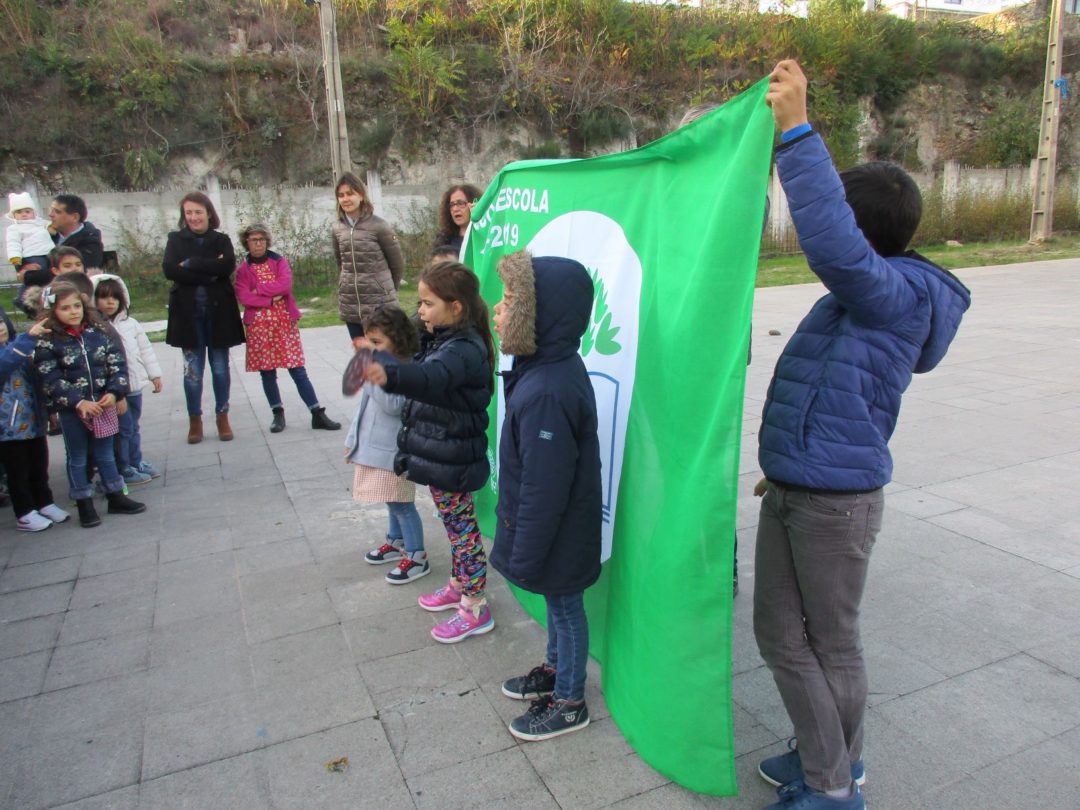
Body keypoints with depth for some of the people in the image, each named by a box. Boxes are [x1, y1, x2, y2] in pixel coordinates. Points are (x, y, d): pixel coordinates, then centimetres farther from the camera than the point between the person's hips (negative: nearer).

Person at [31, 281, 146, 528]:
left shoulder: (99, 332, -1)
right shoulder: (47, 343, -10)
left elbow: (117, 364, -1)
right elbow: (51, 380, -13)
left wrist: (114, 392, -14)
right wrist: (79, 402, -21)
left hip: (103, 404, 3)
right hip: (71, 409, -3)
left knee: (105, 454, 16)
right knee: (77, 458, 11)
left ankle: (116, 498, 28)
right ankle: (85, 505, 22)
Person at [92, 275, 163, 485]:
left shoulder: (130, 323, 6)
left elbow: (145, 349, 12)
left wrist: (155, 374, 11)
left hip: (135, 386, 6)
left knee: (134, 427, 19)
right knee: (123, 428, 1)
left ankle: (136, 462, 33)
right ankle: (123, 470, 14)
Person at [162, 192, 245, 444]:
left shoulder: (221, 240, 7)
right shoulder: (176, 240, 7)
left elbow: (228, 266, -13)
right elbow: (170, 269, -9)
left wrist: (191, 264, -13)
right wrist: (209, 273, -15)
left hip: (218, 311, 0)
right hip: (188, 312, 0)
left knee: (220, 367, 6)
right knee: (192, 369, 3)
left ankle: (222, 417, 17)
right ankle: (195, 421, 13)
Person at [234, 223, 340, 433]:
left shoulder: (279, 261, 6)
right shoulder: (243, 269, 5)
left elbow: (285, 284, -11)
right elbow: (243, 297, -8)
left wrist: (259, 289, -9)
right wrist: (271, 299, -14)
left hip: (285, 323, -1)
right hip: (258, 326, 1)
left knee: (298, 370, -2)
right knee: (267, 372, 5)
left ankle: (318, 415, -2)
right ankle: (278, 414, 18)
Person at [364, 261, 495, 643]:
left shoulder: (464, 349, -26)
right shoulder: (443, 340, 6)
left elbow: (433, 378, -48)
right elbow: (426, 375, 24)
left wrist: (388, 374, -65)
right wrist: (378, 357, 30)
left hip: (452, 461, -10)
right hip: (440, 456, 10)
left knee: (462, 527, 3)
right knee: (456, 525, 23)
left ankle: (475, 608, 18)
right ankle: (458, 586, 41)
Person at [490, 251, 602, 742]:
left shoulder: (547, 393, -34)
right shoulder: (551, 367, -1)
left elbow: (543, 489, -29)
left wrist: (523, 556, -18)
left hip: (557, 535, -9)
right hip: (555, 530, 9)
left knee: (564, 607, 11)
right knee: (558, 603, 26)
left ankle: (569, 702, 33)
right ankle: (556, 669, 49)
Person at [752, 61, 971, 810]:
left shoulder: (900, 292, -18)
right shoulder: (864, 296, 13)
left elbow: (834, 244, -40)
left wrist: (797, 129, -38)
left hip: (836, 500, -9)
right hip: (789, 491, 9)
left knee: (831, 644, 10)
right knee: (780, 635, 17)